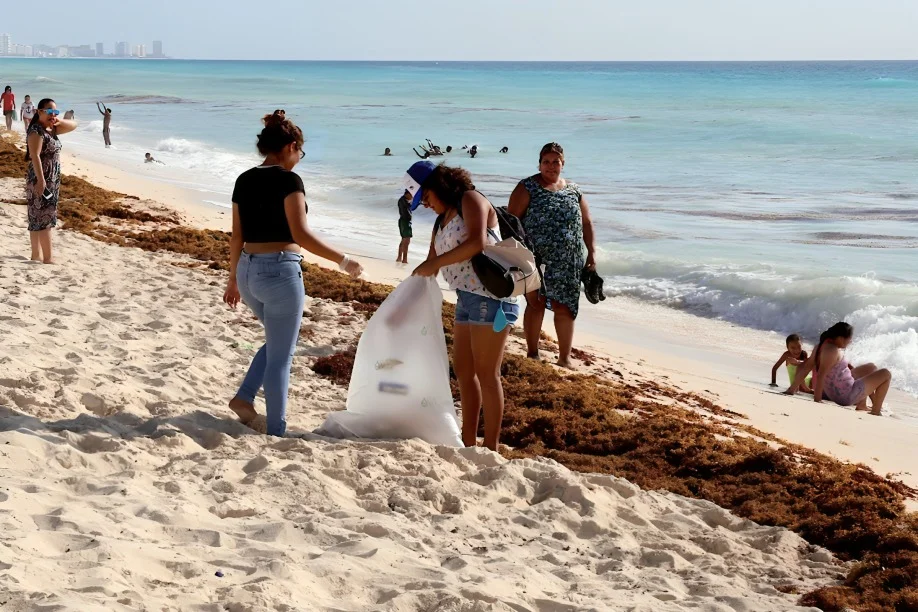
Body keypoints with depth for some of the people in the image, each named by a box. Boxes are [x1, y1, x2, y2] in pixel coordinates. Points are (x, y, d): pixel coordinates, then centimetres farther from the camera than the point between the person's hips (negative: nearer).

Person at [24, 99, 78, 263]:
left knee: (37, 217, 12)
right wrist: (40, 180, -28)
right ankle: (48, 257, -9)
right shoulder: (36, 130, -15)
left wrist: (59, 121, 1)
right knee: (44, 218, -9)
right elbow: (35, 156, -23)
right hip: (41, 179, -10)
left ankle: (37, 254, 17)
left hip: (52, 179, 10)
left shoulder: (52, 129, 12)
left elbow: (73, 125, 21)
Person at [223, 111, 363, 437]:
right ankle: (276, 431, 9)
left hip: (248, 270, 7)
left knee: (278, 340, 27)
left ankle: (245, 397, 15)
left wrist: (234, 279, 22)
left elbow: (237, 236, 13)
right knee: (281, 354, 4)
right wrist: (342, 260, -12)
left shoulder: (244, 181, 8)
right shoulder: (288, 180, -13)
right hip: (280, 271, -7)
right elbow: (301, 235, -19)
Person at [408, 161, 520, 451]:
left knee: (486, 374, -6)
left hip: (490, 295, -10)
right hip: (466, 298, 10)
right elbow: (427, 271, 23)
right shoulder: (441, 221, 20)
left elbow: (477, 242, -23)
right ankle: (468, 442, 21)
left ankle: (491, 450, -1)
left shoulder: (471, 200, -5)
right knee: (463, 370, 12)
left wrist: (436, 263, -17)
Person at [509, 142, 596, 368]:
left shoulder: (574, 191, 12)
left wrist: (591, 252, 9)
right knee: (536, 303, 1)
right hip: (536, 259, -3)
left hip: (567, 262, 3)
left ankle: (565, 358, 11)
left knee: (564, 307, 3)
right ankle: (533, 354, 13)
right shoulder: (528, 187, -1)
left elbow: (586, 223, 16)